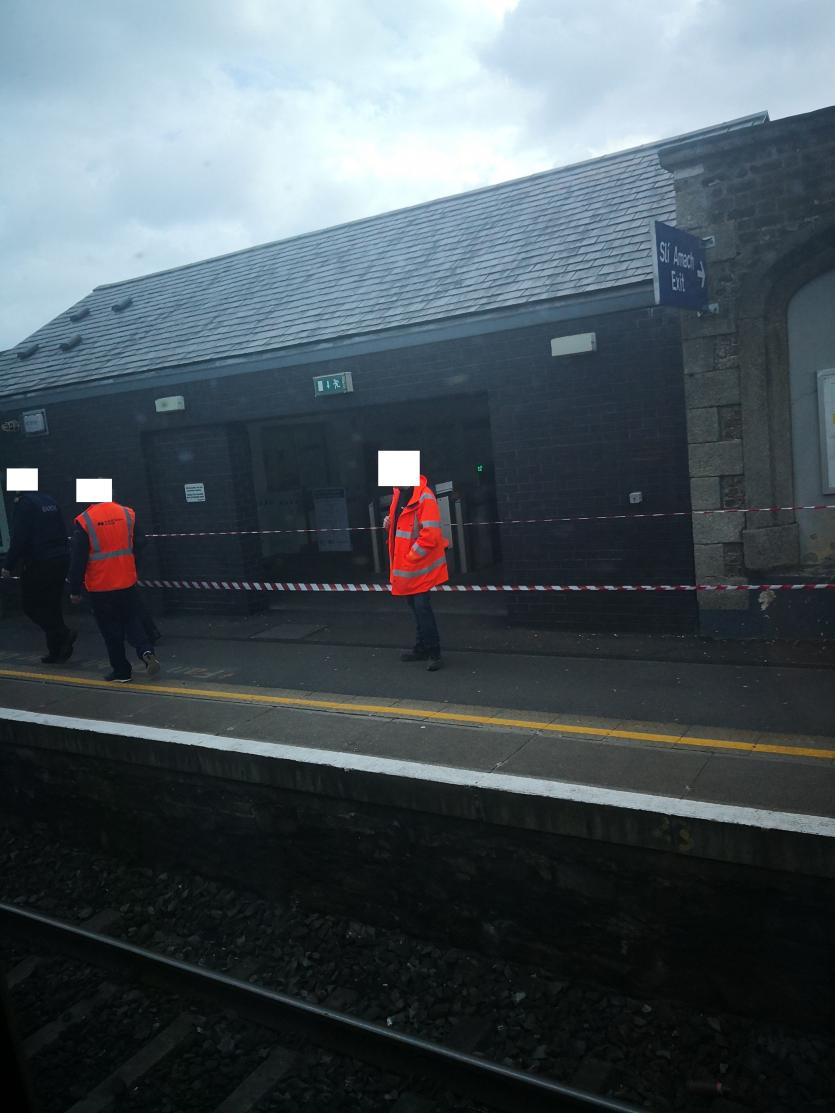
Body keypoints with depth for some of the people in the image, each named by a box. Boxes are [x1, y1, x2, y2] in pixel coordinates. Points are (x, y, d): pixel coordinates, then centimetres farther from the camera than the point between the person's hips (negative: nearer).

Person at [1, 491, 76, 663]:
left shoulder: (24, 503, -11)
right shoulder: (50, 501, 12)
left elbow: (19, 539, -16)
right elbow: (62, 533, 18)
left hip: (38, 564, -7)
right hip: (60, 561, 8)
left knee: (31, 605, 4)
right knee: (52, 605, 13)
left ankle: (63, 633, -10)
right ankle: (56, 651, 13)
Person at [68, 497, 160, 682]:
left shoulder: (84, 522, -11)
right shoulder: (128, 514, -2)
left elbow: (77, 560, -8)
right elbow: (140, 546, 6)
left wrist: (75, 590, 1)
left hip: (100, 587, -3)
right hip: (127, 583, 3)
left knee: (111, 629, 8)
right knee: (132, 620, 18)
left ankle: (121, 671, 16)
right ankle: (146, 652, -5)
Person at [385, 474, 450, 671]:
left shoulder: (425, 497, -18)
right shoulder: (399, 493, 10)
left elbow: (430, 535, -23)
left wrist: (409, 558, -18)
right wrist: (390, 523, 0)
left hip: (420, 564, -9)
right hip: (406, 565, 9)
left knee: (422, 607, -8)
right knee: (415, 606, 16)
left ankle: (434, 653, 1)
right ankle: (422, 648, 27)